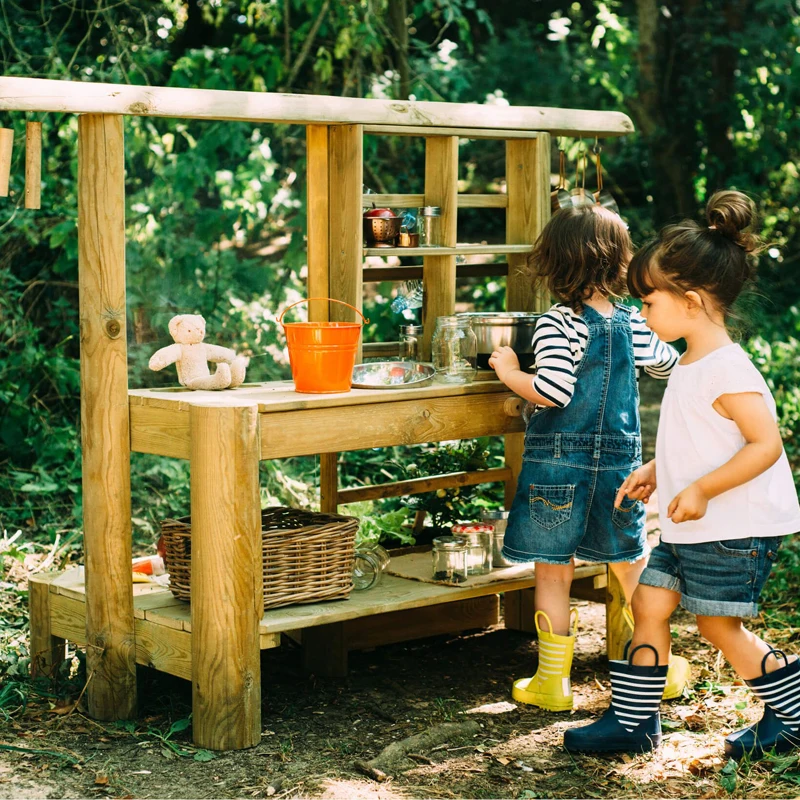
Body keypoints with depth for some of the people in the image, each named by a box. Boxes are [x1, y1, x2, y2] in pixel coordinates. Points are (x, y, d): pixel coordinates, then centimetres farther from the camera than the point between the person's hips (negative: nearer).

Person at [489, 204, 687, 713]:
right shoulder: (634, 325, 3)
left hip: (560, 462, -4)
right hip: (620, 461, 4)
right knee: (633, 568, 17)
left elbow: (553, 391, -22)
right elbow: (669, 365, 22)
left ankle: (553, 682, 13)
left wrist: (509, 372, -6)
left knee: (554, 573, 6)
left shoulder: (556, 325, -13)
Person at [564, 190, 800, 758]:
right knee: (650, 603, 8)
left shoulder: (727, 369, -21)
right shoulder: (691, 365, 10)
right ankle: (633, 720, 17)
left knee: (720, 625, 1)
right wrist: (654, 471, 14)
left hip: (736, 529, -10)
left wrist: (701, 489, -27)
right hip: (691, 528, 10)